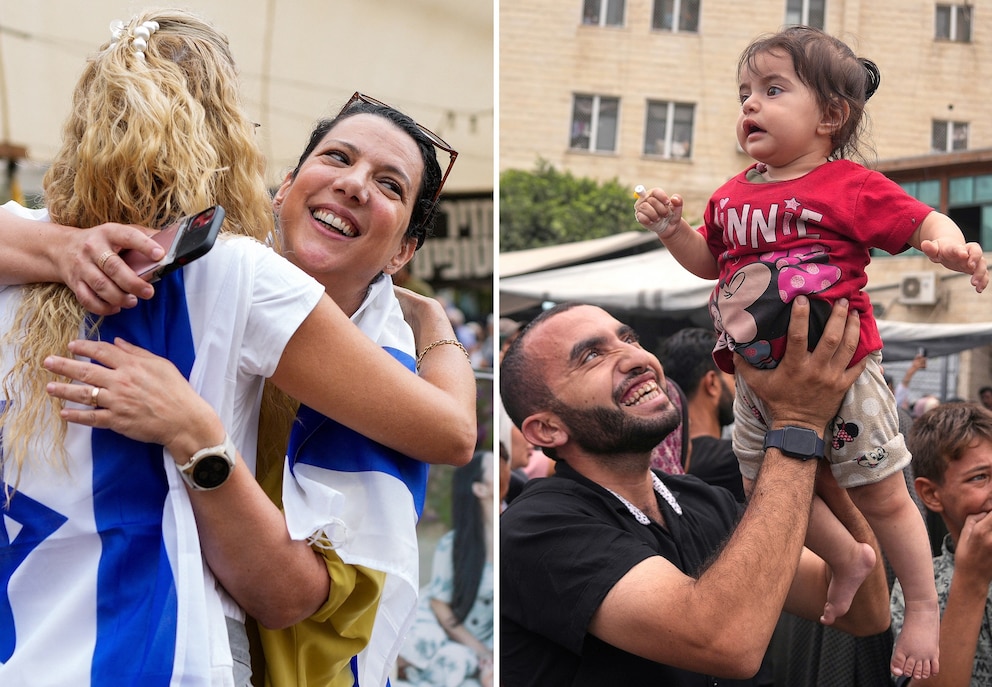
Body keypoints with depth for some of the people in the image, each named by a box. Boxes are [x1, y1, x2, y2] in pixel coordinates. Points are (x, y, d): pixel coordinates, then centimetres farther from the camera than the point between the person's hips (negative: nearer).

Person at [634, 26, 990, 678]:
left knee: (882, 496, 7)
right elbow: (710, 262, 19)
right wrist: (670, 226, 2)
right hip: (760, 381, 6)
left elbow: (926, 222, -11)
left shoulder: (850, 185, -11)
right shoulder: (733, 195, 6)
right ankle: (849, 558, 43)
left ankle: (924, 606, 27)